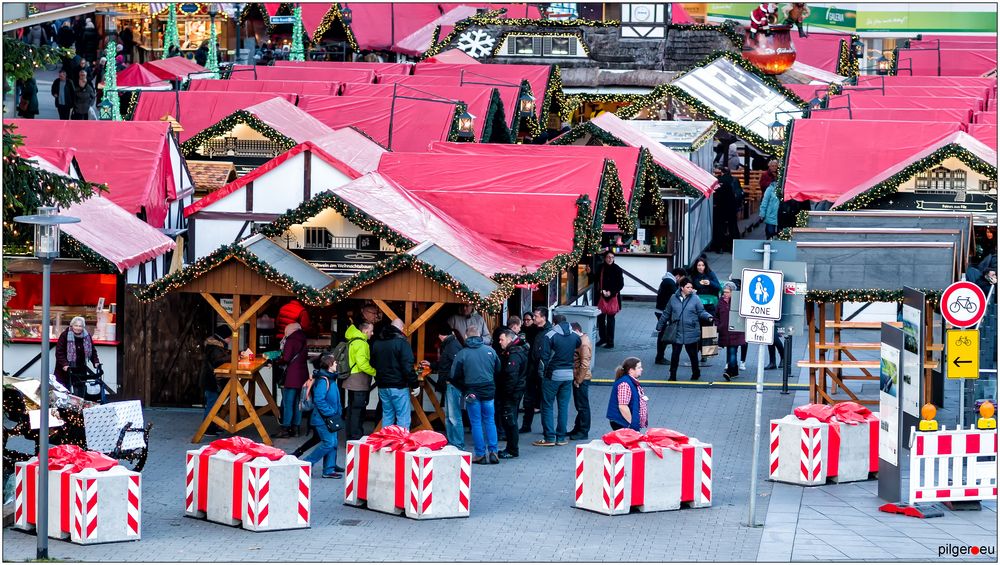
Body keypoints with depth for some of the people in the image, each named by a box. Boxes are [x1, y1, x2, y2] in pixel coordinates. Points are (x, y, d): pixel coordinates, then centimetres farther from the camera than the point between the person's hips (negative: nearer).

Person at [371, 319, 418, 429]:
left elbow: (373, 364, 17)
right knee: (403, 417, -4)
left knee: (387, 416, 15)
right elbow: (408, 367, -16)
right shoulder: (402, 342, -12)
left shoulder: (377, 343, 10)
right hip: (398, 387, -7)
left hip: (382, 387, 7)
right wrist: (414, 384, -10)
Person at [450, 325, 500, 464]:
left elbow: (454, 377, -5)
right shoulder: (490, 351, 1)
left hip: (471, 392, -2)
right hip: (489, 391, 2)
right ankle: (493, 451, 6)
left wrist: (464, 390, 11)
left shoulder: (462, 354, -6)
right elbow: (499, 371, 8)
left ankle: (480, 454, 4)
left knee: (476, 423, 5)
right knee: (489, 421, 12)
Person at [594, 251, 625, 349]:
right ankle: (602, 338, 25)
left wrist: (611, 292, -13)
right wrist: (600, 291, -7)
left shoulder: (617, 269, -7)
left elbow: (621, 284, -4)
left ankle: (610, 341, 4)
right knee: (600, 318, 9)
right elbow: (596, 281, 9)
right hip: (601, 297, 4)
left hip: (613, 297, -4)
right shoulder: (600, 268, 2)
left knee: (610, 320, -1)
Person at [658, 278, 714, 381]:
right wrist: (659, 326, 17)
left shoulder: (695, 299, -2)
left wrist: (709, 317, -19)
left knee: (692, 353, 9)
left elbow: (701, 312, 1)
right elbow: (666, 314, 12)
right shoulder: (673, 299, 3)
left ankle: (696, 373, 26)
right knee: (675, 353, 2)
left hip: (691, 333, -1)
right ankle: (673, 375, 12)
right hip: (677, 333, 1)